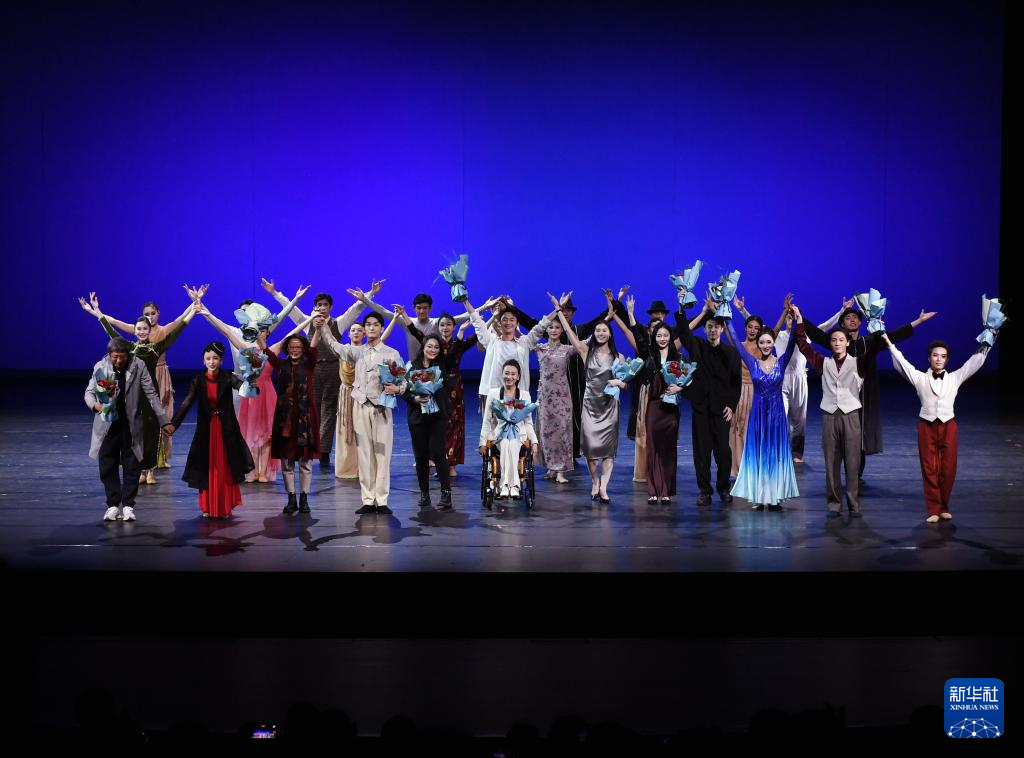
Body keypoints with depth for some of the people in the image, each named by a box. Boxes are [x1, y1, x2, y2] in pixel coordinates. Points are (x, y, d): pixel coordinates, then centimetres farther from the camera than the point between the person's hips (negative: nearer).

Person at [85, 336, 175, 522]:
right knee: (107, 466, 4)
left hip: (131, 425, -1)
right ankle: (113, 505, 14)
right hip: (107, 424, 1)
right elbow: (89, 391, 3)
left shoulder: (138, 367, -8)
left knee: (132, 466, 2)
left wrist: (164, 421, -6)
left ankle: (128, 505, 11)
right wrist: (95, 404, -21)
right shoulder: (100, 367, -5)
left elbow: (151, 395, -4)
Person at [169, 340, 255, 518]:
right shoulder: (198, 380, -2)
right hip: (206, 429, 1)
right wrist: (173, 424, -22)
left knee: (226, 468, 4)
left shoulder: (227, 378, -4)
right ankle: (208, 507, 15)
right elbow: (186, 404, -11)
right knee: (207, 468, 5)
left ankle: (225, 506, 15)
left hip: (226, 429, -1)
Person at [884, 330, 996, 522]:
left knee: (948, 469, 2)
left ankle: (944, 507, 18)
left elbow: (975, 363, 11)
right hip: (927, 426, -1)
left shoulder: (954, 378, 10)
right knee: (929, 469, -1)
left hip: (948, 426, 1)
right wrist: (889, 343, -2)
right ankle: (933, 510, 5)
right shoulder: (920, 378, 6)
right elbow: (901, 363, 2)